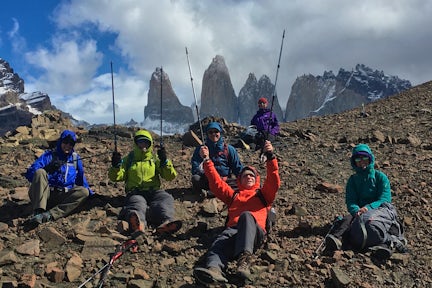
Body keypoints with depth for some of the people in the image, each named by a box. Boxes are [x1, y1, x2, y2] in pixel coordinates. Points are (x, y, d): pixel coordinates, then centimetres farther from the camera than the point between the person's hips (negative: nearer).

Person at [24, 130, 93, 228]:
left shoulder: (76, 158, 16)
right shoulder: (49, 155, 5)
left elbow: (81, 179, 27)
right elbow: (30, 173, -7)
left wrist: (91, 195, 18)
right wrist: (48, 168, -24)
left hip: (63, 198, 2)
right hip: (45, 195, -2)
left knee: (84, 192, -24)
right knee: (40, 172, -26)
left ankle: (49, 215, -39)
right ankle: (38, 212, -40)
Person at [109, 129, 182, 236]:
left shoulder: (155, 159, 20)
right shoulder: (129, 159, 21)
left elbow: (171, 176, 9)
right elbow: (115, 177, 11)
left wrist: (164, 161, -8)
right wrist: (116, 165, -10)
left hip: (153, 191, 2)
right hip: (135, 192, -1)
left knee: (166, 198, -32)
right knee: (138, 203, -37)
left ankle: (165, 223, -63)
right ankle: (138, 224, -72)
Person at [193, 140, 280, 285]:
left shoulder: (262, 194, 31)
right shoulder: (233, 195, 37)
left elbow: (274, 182, 13)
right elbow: (216, 182, 28)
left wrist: (270, 156, -1)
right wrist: (207, 160, 19)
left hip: (255, 231, -2)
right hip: (233, 229, 2)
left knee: (246, 215, -36)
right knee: (222, 241, -34)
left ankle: (244, 261, -55)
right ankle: (214, 269, -66)